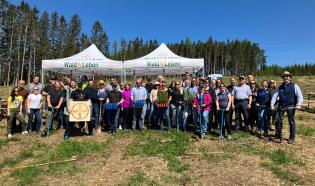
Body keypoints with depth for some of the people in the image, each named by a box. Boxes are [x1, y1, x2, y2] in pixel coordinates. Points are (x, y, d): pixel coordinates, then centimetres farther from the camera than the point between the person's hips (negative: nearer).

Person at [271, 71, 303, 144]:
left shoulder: (294, 86, -1)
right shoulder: (280, 87, 10)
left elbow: (300, 96, -9)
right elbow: (275, 95, 5)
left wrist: (299, 104, -24)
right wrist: (272, 105, -4)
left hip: (291, 107, -3)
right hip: (281, 106, 3)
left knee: (291, 122, 7)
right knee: (277, 120, 0)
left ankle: (292, 138, 20)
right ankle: (278, 137, 12)